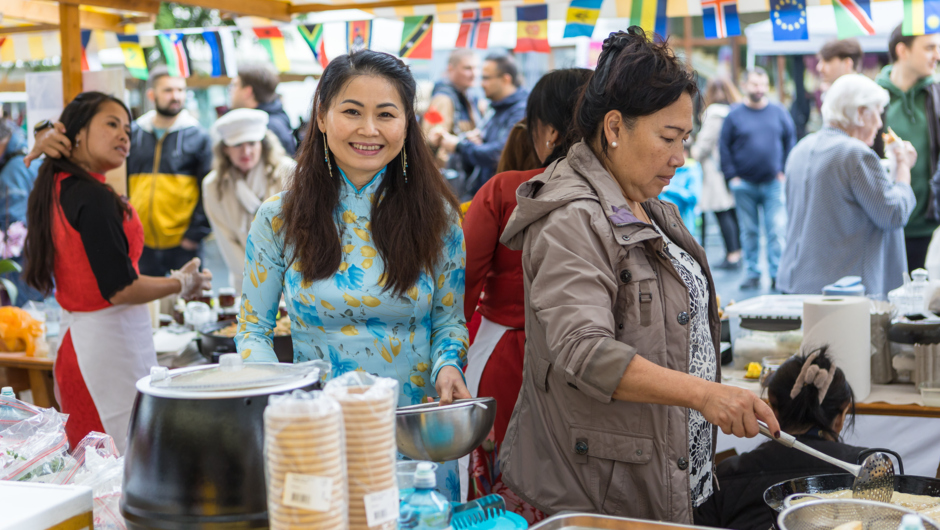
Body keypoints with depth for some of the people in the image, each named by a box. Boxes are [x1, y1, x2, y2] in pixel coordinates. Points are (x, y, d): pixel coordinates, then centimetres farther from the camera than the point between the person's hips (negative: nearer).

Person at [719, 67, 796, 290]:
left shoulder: (779, 112, 5)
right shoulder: (734, 115, 2)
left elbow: (790, 140, 11)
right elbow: (724, 146, 3)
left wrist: (784, 171, 3)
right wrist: (732, 176, -3)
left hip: (773, 183, 0)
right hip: (744, 184, 0)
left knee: (776, 230, -5)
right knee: (749, 232, 6)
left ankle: (777, 274, -1)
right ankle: (752, 273, 14)